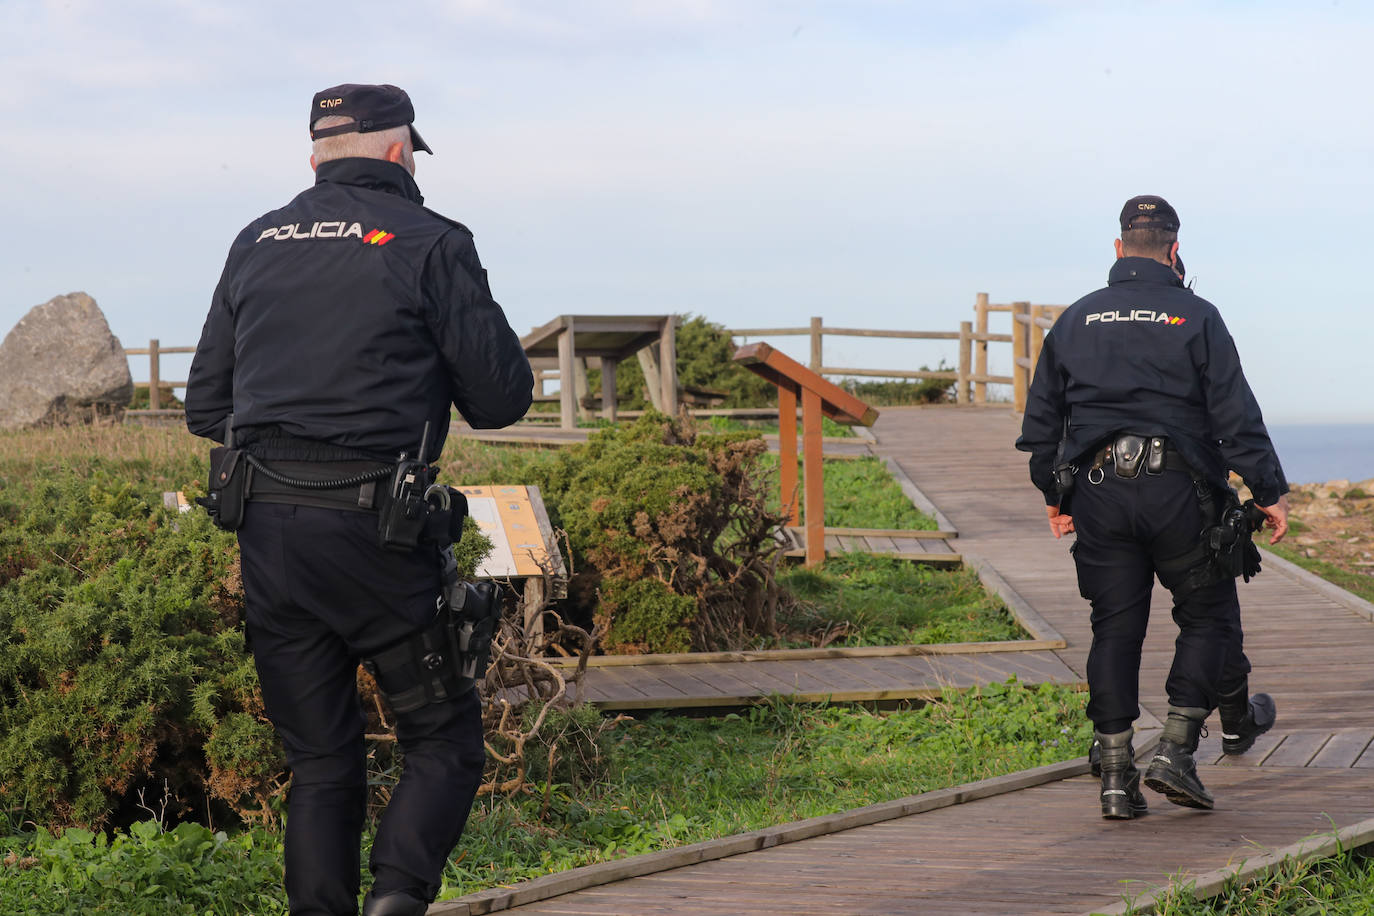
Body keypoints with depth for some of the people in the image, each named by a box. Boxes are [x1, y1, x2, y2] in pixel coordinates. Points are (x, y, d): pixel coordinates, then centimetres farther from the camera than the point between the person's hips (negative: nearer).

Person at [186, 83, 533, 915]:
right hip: (373, 529, -4)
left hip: (264, 525, 5)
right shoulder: (430, 244, -1)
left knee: (320, 761, 13)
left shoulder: (257, 244, 13)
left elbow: (205, 408, 15)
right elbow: (502, 399, -2)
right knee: (445, 740, 6)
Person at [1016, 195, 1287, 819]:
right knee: (1207, 616, 10)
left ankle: (1117, 778, 3)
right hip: (1177, 491, -3)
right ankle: (1175, 751, 3)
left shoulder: (1074, 321, 10)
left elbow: (1041, 419, 14)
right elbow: (1236, 416, -6)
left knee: (1115, 628, 6)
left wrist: (1054, 494, 24)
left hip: (1097, 492, 4)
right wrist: (1270, 493, -2)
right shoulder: (1195, 318, -2)